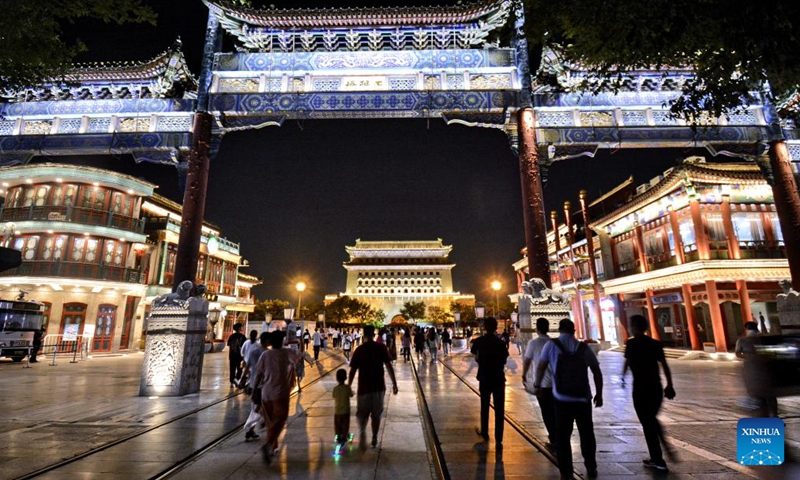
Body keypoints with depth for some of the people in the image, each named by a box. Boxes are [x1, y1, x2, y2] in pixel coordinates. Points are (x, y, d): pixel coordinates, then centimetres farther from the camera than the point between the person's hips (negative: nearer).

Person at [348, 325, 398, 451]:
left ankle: (362, 432, -17)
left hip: (364, 387, -1)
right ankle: (374, 439, 25)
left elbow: (352, 370, -3)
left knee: (362, 413, 10)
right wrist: (394, 383, -1)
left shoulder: (359, 350, -4)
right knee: (376, 414, 18)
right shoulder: (381, 348, -4)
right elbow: (389, 366, -7)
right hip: (379, 387, 1)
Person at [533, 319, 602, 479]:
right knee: (587, 434, 21)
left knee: (562, 436, 9)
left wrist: (537, 385, 13)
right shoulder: (584, 347, 4)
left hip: (562, 399, -2)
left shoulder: (551, 345, -2)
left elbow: (541, 366, -1)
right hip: (583, 398, 3)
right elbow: (597, 372, 6)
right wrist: (599, 394, 16)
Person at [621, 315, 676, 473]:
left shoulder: (632, 343, -9)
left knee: (647, 424, 5)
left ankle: (658, 461, 11)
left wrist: (623, 377, 8)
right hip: (656, 388, 6)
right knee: (652, 420, 25)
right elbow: (665, 365, 5)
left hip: (641, 389, -6)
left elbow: (627, 363, -10)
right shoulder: (656, 343, 6)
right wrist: (669, 385, 11)